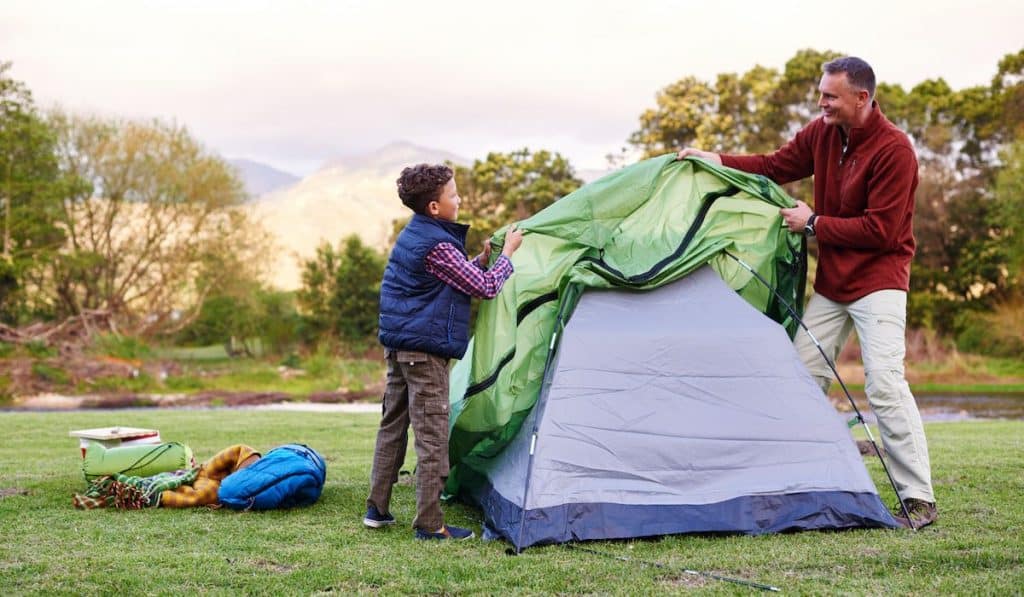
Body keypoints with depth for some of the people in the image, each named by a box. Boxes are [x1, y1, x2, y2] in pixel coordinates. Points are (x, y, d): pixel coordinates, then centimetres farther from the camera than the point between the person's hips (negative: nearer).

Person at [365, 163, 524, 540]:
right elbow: (485, 288, -12)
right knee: (432, 436, -5)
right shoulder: (437, 245, -17)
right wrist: (507, 253, 2)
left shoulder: (411, 236, 13)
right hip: (426, 348, -10)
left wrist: (482, 259, 12)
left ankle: (377, 509, 22)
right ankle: (429, 524, -2)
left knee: (392, 425, 15)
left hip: (397, 345, 10)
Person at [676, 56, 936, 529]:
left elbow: (880, 230, -21)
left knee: (884, 382, -16)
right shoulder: (822, 133, 3)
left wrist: (814, 224, -14)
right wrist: (719, 161, 1)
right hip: (831, 282, 8)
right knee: (804, 376, 4)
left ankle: (919, 499, -8)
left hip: (877, 280, -7)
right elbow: (775, 167, 14)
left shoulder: (893, 150, -19)